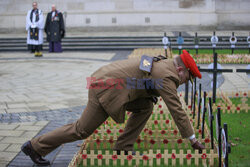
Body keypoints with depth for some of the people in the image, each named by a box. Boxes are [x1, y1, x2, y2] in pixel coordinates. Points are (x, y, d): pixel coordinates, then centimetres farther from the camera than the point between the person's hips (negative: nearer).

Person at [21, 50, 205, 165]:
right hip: (106, 90, -9)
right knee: (82, 130, -1)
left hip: (104, 79, 10)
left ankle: (122, 148, 13)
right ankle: (35, 146, 10)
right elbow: (177, 110, -11)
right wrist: (193, 140, -3)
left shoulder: (164, 64, 16)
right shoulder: (167, 77, -13)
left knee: (146, 107, 9)